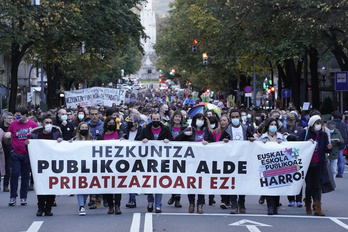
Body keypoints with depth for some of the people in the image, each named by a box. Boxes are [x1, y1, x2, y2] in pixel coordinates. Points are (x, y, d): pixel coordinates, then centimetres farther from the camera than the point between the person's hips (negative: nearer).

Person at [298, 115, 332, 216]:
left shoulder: (323, 135, 8)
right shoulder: (305, 133, 2)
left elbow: (326, 150, 10)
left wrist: (328, 148, -13)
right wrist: (307, 142, -19)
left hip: (319, 165, 1)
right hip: (307, 164, -1)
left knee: (317, 186, -4)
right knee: (309, 185, 5)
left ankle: (317, 209, -9)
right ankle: (308, 207, 19)